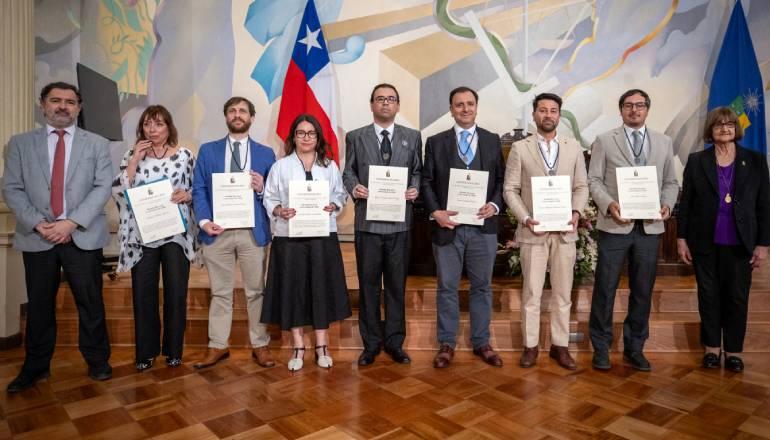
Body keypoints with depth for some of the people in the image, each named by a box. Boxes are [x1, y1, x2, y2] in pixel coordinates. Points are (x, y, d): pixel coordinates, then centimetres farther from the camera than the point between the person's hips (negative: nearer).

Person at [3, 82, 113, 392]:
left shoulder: (97, 144, 6)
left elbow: (102, 188, -4)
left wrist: (72, 222, -14)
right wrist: (38, 224, -12)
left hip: (83, 236, -1)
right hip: (37, 237, 2)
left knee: (90, 302, 6)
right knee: (39, 305, 11)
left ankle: (97, 361, 22)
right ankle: (36, 367, 27)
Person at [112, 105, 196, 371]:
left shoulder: (185, 155, 3)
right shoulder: (132, 156, 7)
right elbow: (118, 192, -3)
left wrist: (186, 195, -15)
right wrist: (134, 160, -8)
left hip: (176, 234, -1)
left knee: (176, 294, 5)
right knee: (143, 295, 5)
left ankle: (174, 350, 21)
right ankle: (146, 352, 21)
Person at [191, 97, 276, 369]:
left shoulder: (266, 154, 8)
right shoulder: (208, 151, 10)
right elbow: (198, 190, 3)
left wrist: (262, 189, -16)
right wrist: (204, 221, -11)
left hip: (253, 232, 0)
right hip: (217, 231, 1)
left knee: (256, 291, 7)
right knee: (220, 292, 10)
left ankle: (260, 345, 19)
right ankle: (217, 346, 22)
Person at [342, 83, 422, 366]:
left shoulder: (412, 137, 11)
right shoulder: (355, 137, 9)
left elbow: (418, 171, 11)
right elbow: (348, 172, 8)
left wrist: (415, 189, -9)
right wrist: (354, 188, -12)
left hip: (400, 221, 1)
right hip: (368, 220, 0)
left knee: (396, 283, 8)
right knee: (368, 283, 6)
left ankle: (395, 341, 22)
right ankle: (371, 343, 20)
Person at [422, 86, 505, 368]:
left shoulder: (492, 141, 10)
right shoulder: (435, 142, 6)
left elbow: (501, 179, 9)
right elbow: (427, 182, 3)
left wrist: (495, 204, -9)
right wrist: (435, 212, -11)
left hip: (483, 226, 1)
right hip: (447, 226, -1)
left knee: (482, 286, 10)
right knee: (447, 287, 7)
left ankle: (481, 342, 24)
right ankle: (446, 344, 20)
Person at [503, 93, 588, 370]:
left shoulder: (574, 148, 9)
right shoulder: (520, 148, 2)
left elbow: (581, 186, 8)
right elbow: (510, 189, -1)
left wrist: (576, 212, -9)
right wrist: (525, 218, -14)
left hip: (565, 231, 3)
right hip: (533, 231, -2)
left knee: (562, 293, 9)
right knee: (531, 293, 4)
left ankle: (560, 345, 21)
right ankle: (530, 346, 16)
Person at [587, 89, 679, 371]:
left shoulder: (664, 142, 13)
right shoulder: (604, 141, 4)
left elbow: (670, 182, 13)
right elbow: (594, 180, -1)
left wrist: (667, 204, -7)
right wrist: (608, 205, -18)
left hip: (650, 227, 3)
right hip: (615, 225, -3)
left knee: (643, 290, 10)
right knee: (605, 288, 2)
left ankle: (634, 348, 24)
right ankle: (601, 347, 17)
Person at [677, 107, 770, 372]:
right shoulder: (696, 161, 2)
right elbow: (685, 202, 2)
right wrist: (681, 238, -2)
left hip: (739, 244, 0)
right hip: (705, 243, 0)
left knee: (737, 297, 6)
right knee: (708, 296, 8)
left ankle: (733, 350, 21)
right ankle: (712, 347, 21)